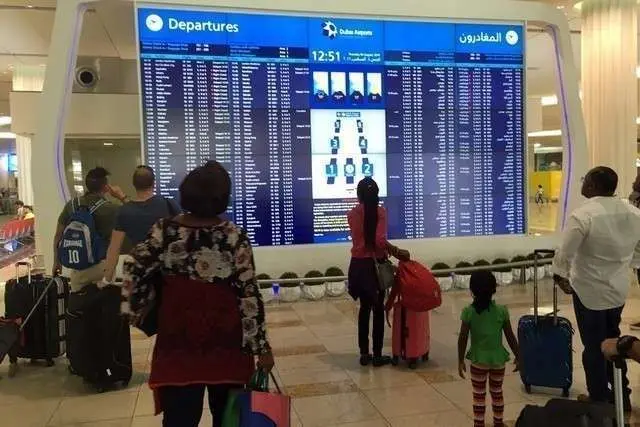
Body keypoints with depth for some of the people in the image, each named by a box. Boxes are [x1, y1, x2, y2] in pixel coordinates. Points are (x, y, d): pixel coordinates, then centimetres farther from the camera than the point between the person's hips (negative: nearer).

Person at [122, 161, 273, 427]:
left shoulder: (164, 230, -6)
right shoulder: (235, 237, -12)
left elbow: (134, 269, -3)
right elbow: (248, 295, -12)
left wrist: (137, 309, 13)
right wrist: (262, 347, -6)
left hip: (177, 338, 1)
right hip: (224, 339, -1)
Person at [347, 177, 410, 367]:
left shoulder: (352, 214, -1)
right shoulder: (380, 211, -11)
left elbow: (361, 238, 2)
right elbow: (380, 240, -21)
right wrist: (396, 251, -8)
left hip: (358, 265, 4)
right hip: (374, 265, -3)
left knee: (364, 308, 15)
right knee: (378, 310, 7)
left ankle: (364, 354, 19)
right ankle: (377, 355, 13)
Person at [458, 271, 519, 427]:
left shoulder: (468, 311, -13)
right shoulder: (502, 310, -10)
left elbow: (463, 338, -11)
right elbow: (510, 337, -4)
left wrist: (460, 360, -1)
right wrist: (517, 356, 10)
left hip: (478, 360, -2)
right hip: (498, 359, 2)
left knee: (479, 394, 12)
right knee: (497, 392, 21)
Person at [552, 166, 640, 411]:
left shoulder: (582, 215, -24)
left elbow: (565, 253, -21)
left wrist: (560, 276, -3)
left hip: (590, 291, -6)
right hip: (619, 289, 7)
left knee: (594, 346, 8)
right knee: (612, 339, 23)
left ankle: (599, 400, 23)